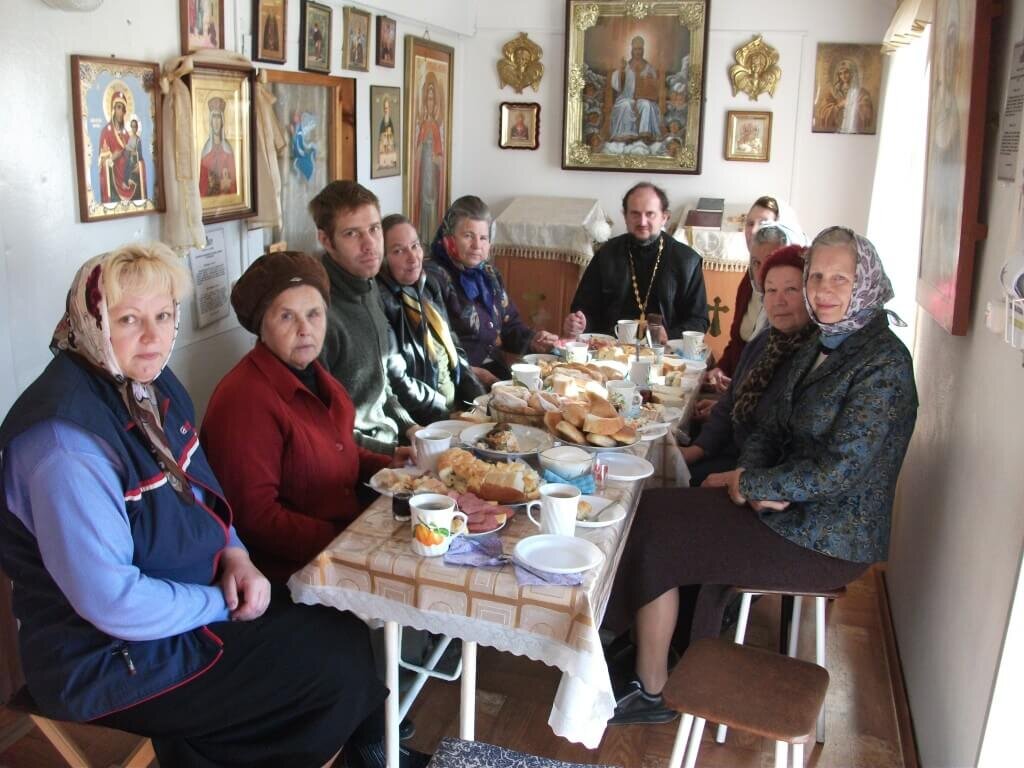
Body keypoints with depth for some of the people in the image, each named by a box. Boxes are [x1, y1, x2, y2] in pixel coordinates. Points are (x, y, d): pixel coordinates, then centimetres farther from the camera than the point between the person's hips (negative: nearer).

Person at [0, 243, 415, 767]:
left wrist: (235, 554, -3)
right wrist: (224, 605, -15)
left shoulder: (152, 385, 0)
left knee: (347, 636, 2)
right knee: (338, 669, -8)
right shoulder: (67, 441, -28)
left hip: (184, 606, 8)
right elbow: (112, 602, -28)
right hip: (108, 659, -8)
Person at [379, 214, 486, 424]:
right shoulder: (381, 300, -15)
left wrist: (479, 399, 4)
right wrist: (452, 414, -14)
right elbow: (396, 381, -18)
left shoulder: (429, 286, 8)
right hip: (417, 423, -8)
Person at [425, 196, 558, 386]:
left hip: (497, 373, 8)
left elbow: (510, 324, 25)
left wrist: (531, 340, 6)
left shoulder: (489, 274, 17)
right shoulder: (434, 276, -10)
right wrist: (471, 372, -23)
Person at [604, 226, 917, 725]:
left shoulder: (884, 362, -18)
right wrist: (751, 474, -10)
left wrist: (746, 484, -15)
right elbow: (772, 428, 11)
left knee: (658, 538, -10)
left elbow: (839, 470, -24)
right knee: (658, 511, -2)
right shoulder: (816, 350, 10)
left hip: (828, 541, -8)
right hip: (788, 509, 9)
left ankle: (650, 693, 8)